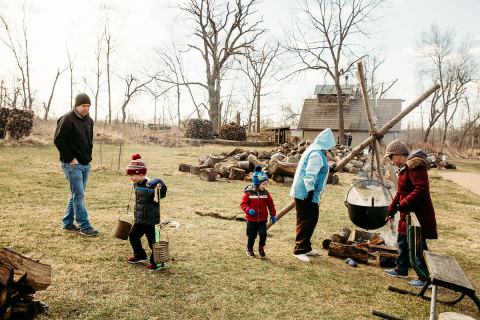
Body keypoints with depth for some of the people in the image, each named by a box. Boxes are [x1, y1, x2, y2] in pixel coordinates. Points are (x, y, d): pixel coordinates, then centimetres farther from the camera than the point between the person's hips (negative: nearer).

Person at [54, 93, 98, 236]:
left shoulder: (89, 121, 12)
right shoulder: (67, 119, -11)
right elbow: (58, 140, -14)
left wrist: (88, 155, 11)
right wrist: (70, 158, -15)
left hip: (86, 164, 8)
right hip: (72, 164, -8)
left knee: (76, 194, 13)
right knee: (79, 195, -6)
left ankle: (68, 223, 25)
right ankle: (84, 226, 0)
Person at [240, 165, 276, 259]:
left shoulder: (266, 193, -2)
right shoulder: (249, 193, -12)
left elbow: (270, 204, 6)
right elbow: (243, 204, -9)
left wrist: (273, 215, 7)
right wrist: (248, 210, -27)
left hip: (263, 219, 2)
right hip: (251, 220, -2)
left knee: (263, 234, -5)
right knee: (251, 236, 10)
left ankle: (261, 248, 20)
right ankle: (249, 249, 34)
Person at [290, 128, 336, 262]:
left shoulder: (314, 150, 15)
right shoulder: (316, 154, -17)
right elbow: (310, 176, -23)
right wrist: (310, 193, -22)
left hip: (305, 193, 11)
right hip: (305, 193, -11)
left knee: (311, 219, 16)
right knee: (306, 221, -6)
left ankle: (306, 248, 25)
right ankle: (299, 250, 1)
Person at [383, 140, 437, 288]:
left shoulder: (415, 166, -20)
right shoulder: (405, 168, 13)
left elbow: (421, 190, -29)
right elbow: (400, 192, 19)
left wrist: (403, 205, -25)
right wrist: (391, 209, 16)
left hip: (418, 214, -11)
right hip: (408, 214, 11)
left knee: (417, 245, -2)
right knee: (402, 241, 19)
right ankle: (401, 269, 33)